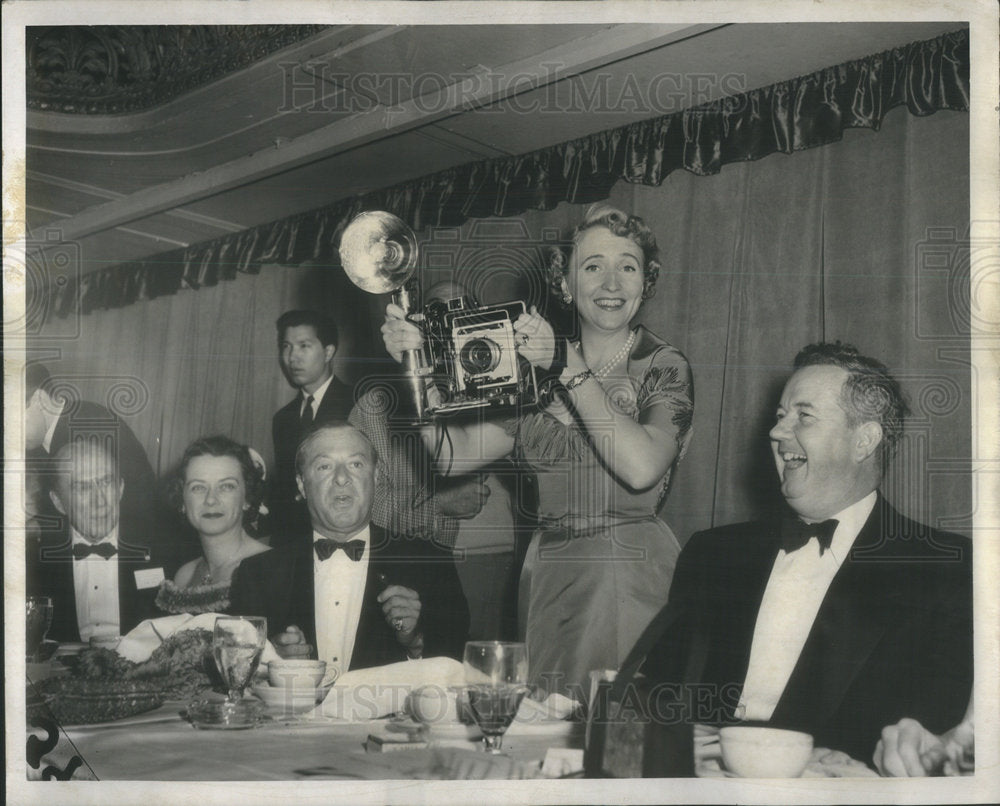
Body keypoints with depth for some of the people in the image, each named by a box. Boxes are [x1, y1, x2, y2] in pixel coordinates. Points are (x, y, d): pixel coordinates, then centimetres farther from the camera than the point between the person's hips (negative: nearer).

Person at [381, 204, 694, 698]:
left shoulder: (664, 367, -3)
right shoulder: (539, 371, 10)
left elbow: (642, 467, -20)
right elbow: (454, 453, 5)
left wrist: (569, 367, -17)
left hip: (631, 572, -4)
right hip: (547, 578, 4)